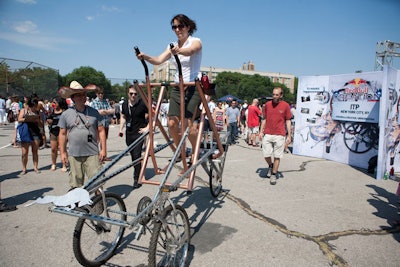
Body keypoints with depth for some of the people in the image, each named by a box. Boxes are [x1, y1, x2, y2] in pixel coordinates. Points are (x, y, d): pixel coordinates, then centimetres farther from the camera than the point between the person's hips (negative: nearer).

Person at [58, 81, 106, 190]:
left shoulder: (94, 112, 4)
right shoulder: (66, 114, 4)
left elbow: (101, 131, 5)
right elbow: (62, 134, 9)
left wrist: (103, 149, 0)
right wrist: (62, 152, 6)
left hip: (92, 154, -1)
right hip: (74, 155, 1)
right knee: (76, 183, 10)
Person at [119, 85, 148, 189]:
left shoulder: (143, 104, -12)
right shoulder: (125, 104, 6)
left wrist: (147, 128, -10)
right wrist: (121, 129, 11)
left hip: (139, 133, -6)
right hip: (128, 133, 6)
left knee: (137, 155, -11)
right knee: (132, 155, 16)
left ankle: (137, 179, -3)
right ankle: (137, 171, 37)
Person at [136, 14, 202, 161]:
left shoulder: (196, 41, -3)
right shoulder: (172, 46, 12)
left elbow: (190, 51, -29)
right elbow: (158, 60, -4)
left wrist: (179, 51, -51)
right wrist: (145, 57, -25)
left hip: (193, 86, -5)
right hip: (177, 87, 5)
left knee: (188, 122, -17)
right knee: (172, 123, -5)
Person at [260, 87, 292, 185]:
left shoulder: (285, 105, -1)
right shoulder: (267, 104, 6)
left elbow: (288, 121, 3)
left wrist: (289, 135, 0)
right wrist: (261, 131, 8)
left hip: (280, 135, -2)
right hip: (267, 134, 2)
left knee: (277, 156, 3)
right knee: (266, 155, 4)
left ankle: (274, 175, 17)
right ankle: (270, 165, 35)